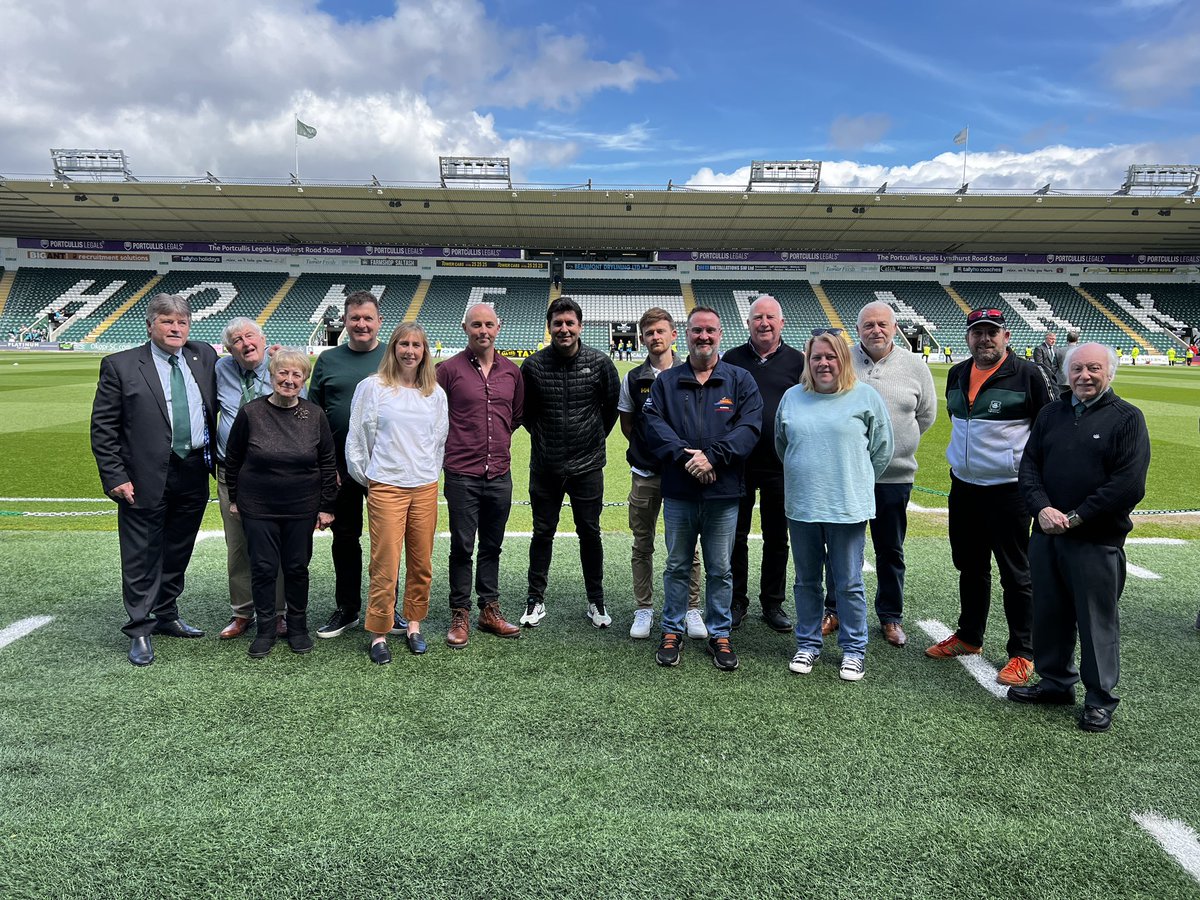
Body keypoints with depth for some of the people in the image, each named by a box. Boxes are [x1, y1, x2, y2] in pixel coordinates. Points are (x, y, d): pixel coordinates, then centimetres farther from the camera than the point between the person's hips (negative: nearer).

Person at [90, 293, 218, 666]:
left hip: (194, 474, 4)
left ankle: (167, 616, 33)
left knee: (178, 552, 17)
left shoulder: (204, 357, 6)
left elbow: (217, 408, 15)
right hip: (146, 479, -4)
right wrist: (115, 477, -10)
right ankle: (140, 631, 16)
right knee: (142, 557, 4)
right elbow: (103, 427, -5)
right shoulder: (120, 366, -4)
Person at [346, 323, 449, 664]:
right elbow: (357, 438, 3)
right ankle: (379, 634, 11)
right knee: (385, 565, -3)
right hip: (386, 487, -3)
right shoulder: (372, 387, -1)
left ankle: (414, 625, 26)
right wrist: (366, 478, 8)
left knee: (422, 563, 9)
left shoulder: (435, 393, 9)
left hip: (425, 488, 3)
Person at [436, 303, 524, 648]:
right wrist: (456, 442, 6)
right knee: (462, 548, 4)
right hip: (462, 474, -4)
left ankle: (490, 610, 25)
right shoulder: (449, 369, -5)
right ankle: (460, 615, 16)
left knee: (492, 546, 14)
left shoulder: (511, 370, 8)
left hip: (500, 474, 4)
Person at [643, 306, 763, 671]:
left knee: (720, 570, 10)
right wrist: (683, 454, -17)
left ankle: (719, 634, 24)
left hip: (723, 493, -1)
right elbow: (654, 425, -2)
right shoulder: (666, 381, 8)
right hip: (678, 492, 1)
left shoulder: (740, 380, 5)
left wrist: (712, 456, -18)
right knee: (677, 566, 12)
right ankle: (672, 631, 25)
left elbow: (750, 427, -6)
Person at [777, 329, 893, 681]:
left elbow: (881, 449, 4)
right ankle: (808, 644, 28)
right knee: (806, 581, 14)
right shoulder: (792, 397, 6)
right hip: (801, 506, 3)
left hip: (847, 508, -3)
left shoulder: (866, 396, -2)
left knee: (848, 584, 5)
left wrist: (856, 483, 9)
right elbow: (781, 444, 19)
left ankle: (853, 650, 21)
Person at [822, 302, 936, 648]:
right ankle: (835, 610, 26)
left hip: (894, 477, 1)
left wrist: (895, 444, 11)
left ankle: (891, 616, 28)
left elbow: (926, 415, 15)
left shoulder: (914, 367, 3)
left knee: (891, 551, 13)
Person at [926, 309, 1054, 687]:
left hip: (1008, 489, -6)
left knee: (1015, 573, 1)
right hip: (963, 488, 6)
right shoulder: (957, 374, 8)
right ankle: (969, 636, 32)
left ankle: (1023, 653, 12)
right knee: (970, 567, 17)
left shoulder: (1027, 375, -9)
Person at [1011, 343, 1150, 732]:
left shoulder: (1127, 418, -4)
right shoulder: (1051, 413, 12)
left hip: (1097, 540, -5)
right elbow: (1029, 466, 8)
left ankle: (1100, 698, 19)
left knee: (1097, 619, 4)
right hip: (1046, 534, 5)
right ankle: (1056, 682, 31)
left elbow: (1128, 485, -12)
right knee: (1049, 613, 14)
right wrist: (1042, 508, -9)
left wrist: (1075, 518, -14)